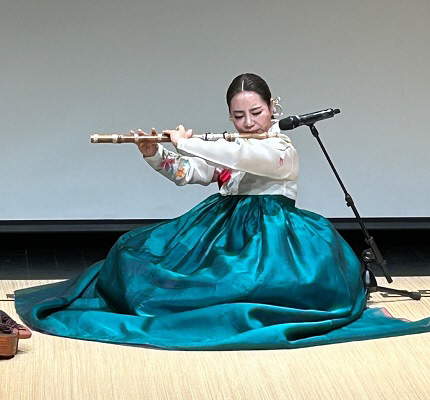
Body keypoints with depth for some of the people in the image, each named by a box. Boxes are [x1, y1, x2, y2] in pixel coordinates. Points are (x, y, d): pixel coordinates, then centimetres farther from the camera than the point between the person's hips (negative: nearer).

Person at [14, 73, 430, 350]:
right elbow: (184, 173, 9)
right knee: (144, 249, -9)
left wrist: (187, 142, -21)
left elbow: (241, 156, -28)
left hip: (268, 233, -5)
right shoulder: (227, 148, 13)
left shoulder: (282, 149, -10)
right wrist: (154, 154, -10)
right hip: (222, 228, 5)